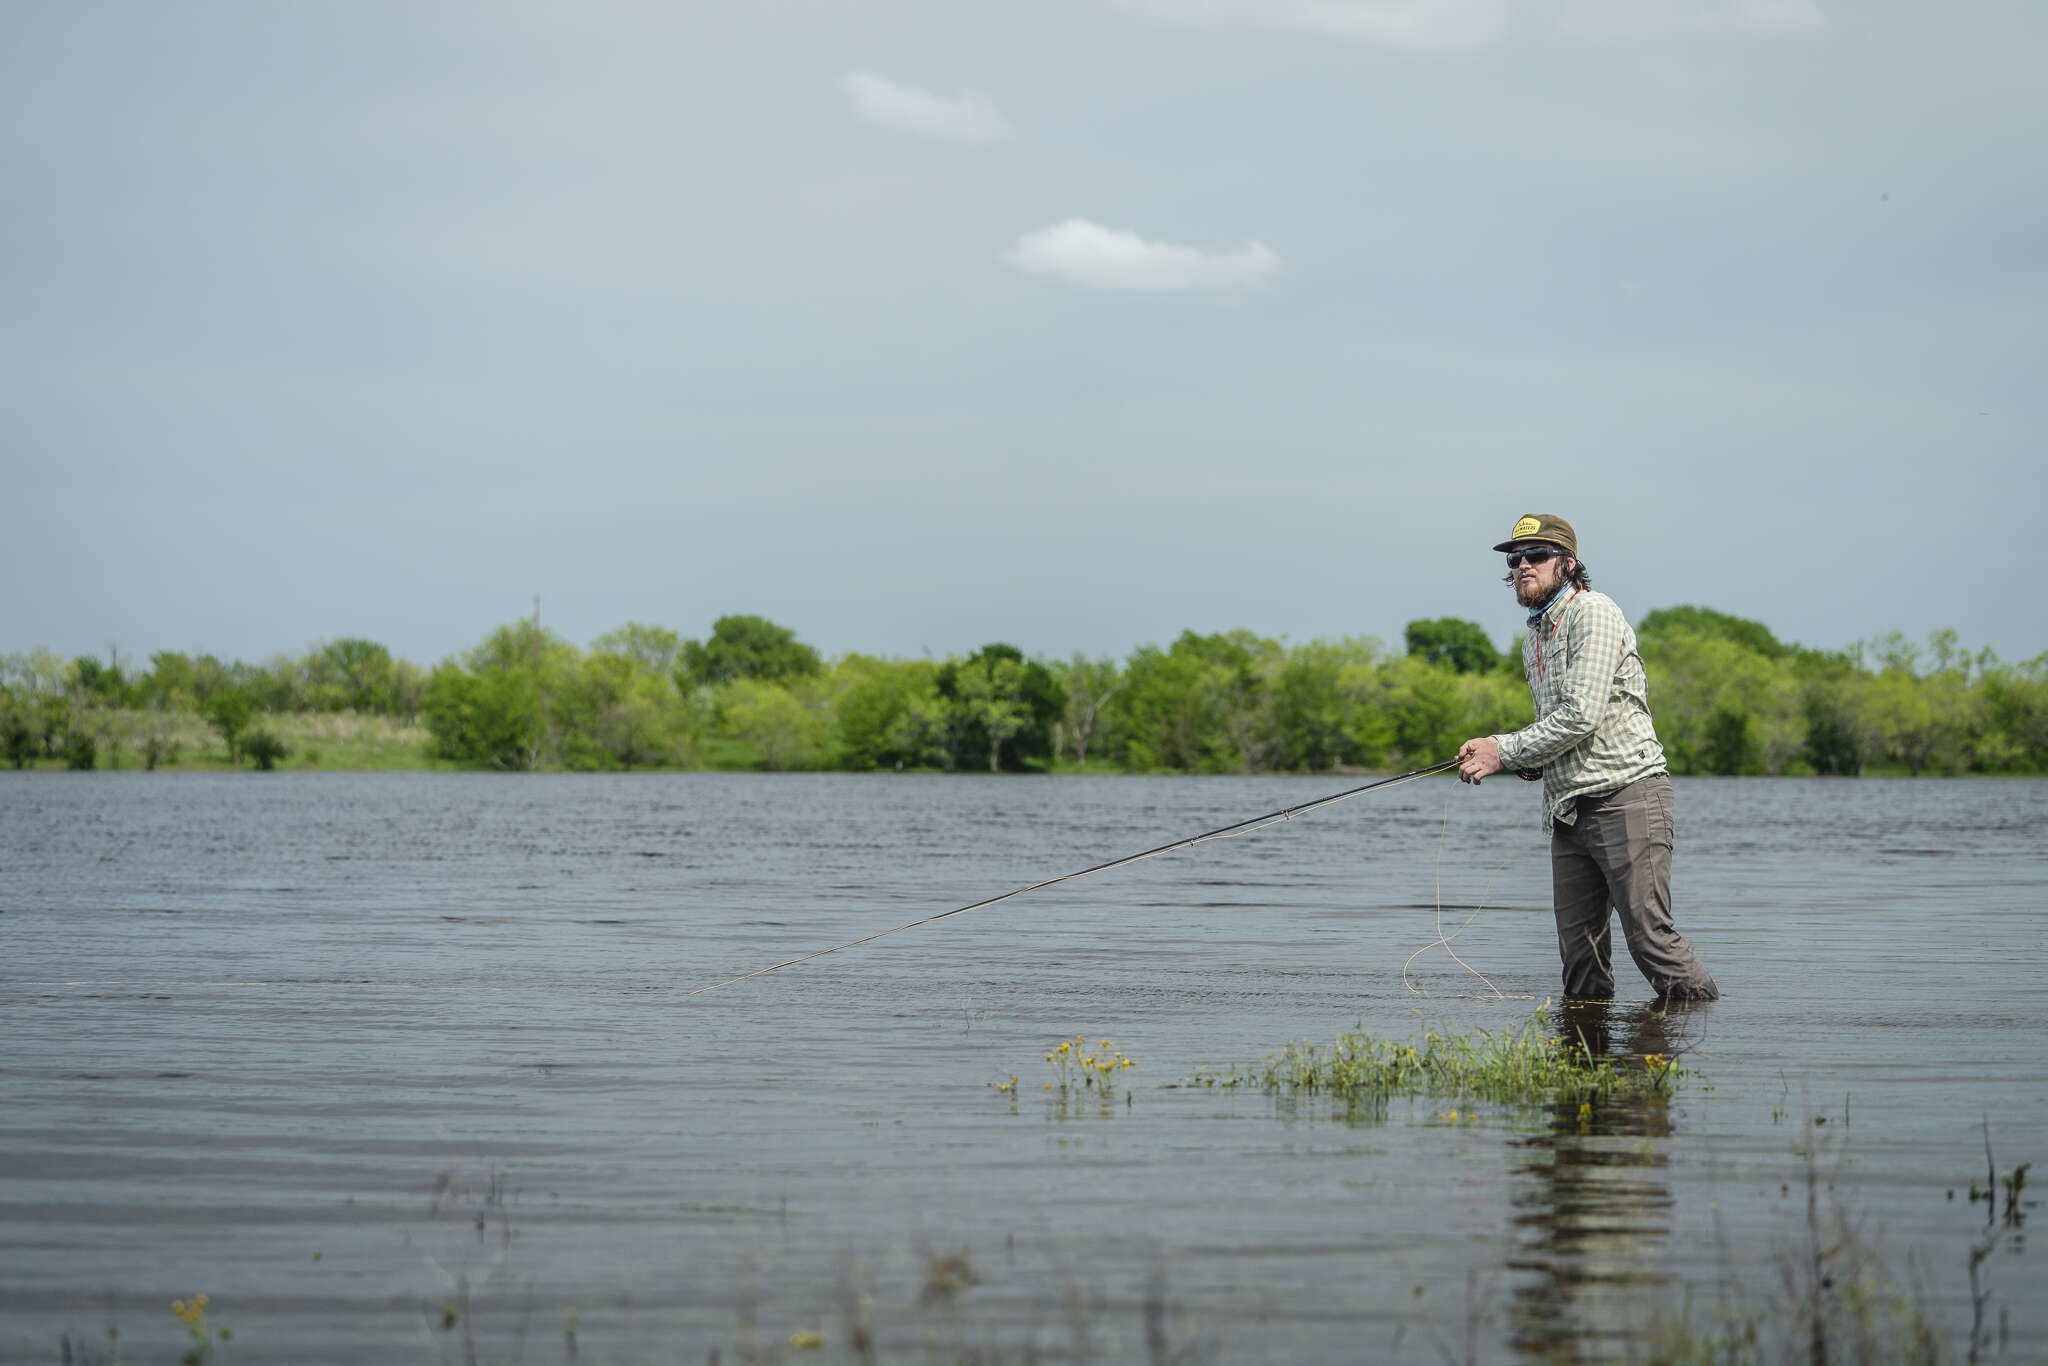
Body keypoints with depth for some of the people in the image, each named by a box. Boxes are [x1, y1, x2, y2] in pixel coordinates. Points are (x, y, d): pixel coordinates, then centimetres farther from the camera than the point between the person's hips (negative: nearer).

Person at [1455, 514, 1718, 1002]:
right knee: (1580, 955, 5)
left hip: (1627, 796, -8)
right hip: (1570, 810, 9)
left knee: (1650, 935, -11)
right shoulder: (1534, 642, 19)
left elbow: (1582, 715, -18)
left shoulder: (1593, 613, -9)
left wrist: (1505, 750, -11)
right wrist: (1507, 757, 6)